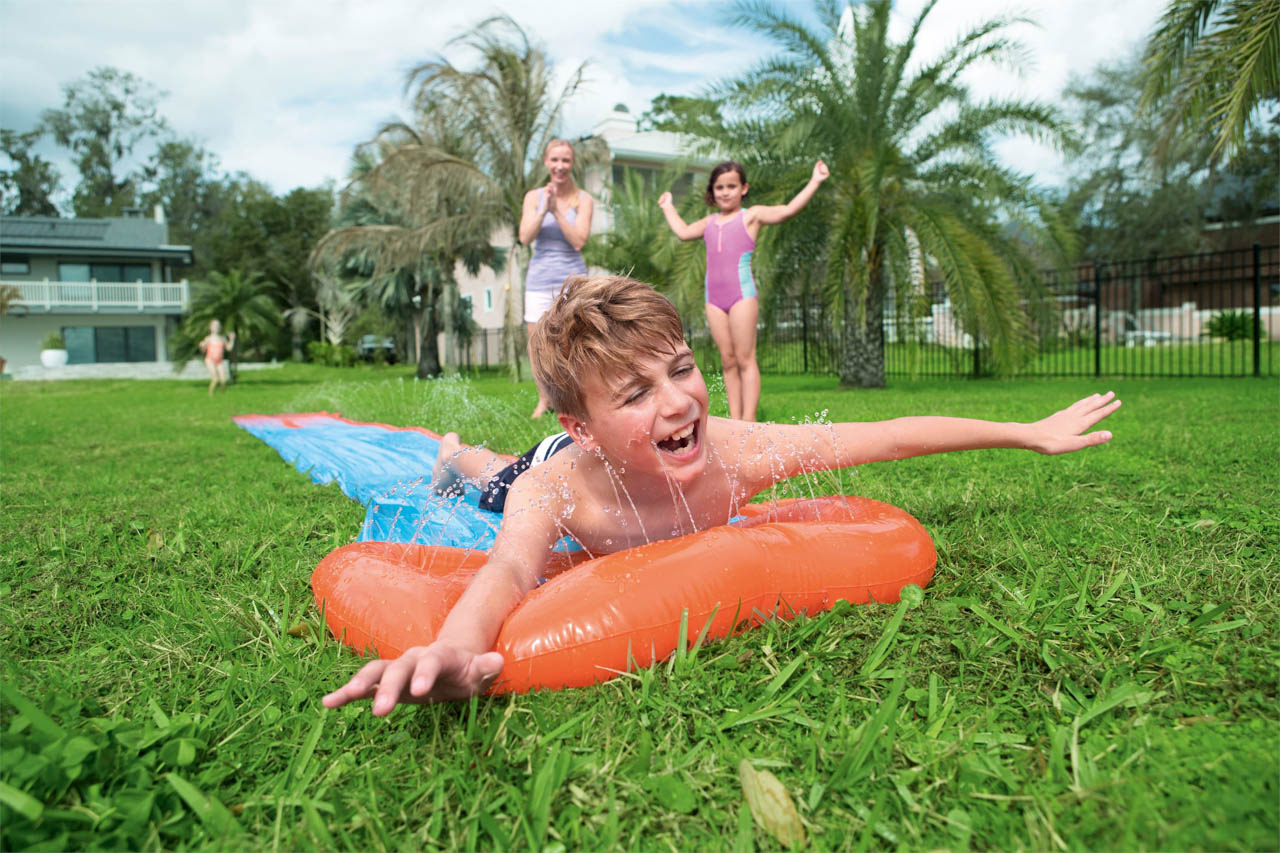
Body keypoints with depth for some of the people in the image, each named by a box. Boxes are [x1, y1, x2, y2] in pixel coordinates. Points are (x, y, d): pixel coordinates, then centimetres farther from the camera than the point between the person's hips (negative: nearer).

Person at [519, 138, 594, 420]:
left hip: (572, 279, -2)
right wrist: (543, 210, -16)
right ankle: (543, 400, 24)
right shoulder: (534, 197, 6)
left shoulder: (582, 200, 1)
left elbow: (579, 240, -10)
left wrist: (557, 210, -16)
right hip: (539, 280, 2)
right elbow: (525, 237, -4)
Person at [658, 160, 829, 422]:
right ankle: (734, 419, 6)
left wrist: (814, 182, -8)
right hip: (714, 299, 5)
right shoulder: (710, 222, 21)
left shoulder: (751, 216, 6)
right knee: (728, 361, 4)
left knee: (745, 359, -6)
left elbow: (788, 211, -5)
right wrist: (668, 207, 48)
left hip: (742, 293, -5)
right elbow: (683, 232, 37)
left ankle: (748, 421, -6)